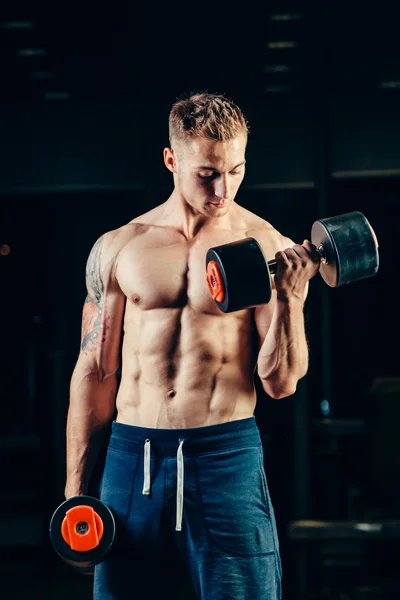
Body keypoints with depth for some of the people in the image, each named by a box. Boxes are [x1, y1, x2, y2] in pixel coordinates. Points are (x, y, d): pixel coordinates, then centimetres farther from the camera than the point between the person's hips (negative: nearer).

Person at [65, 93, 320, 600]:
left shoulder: (268, 248, 1)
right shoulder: (117, 248, 7)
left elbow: (280, 383, -2)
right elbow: (95, 371, 11)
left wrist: (290, 297, -18)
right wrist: (75, 489, 9)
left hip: (227, 457, -2)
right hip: (132, 458, 2)